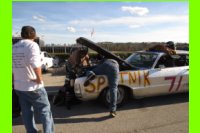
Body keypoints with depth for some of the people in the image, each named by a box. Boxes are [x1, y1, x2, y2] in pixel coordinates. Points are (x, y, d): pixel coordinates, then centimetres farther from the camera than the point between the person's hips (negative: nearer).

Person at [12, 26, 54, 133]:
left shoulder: (13, 47, 9)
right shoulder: (32, 45, -13)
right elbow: (36, 64, -28)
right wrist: (39, 79, -16)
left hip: (18, 86, 7)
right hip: (33, 86, -7)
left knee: (26, 113, 16)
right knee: (45, 110, 8)